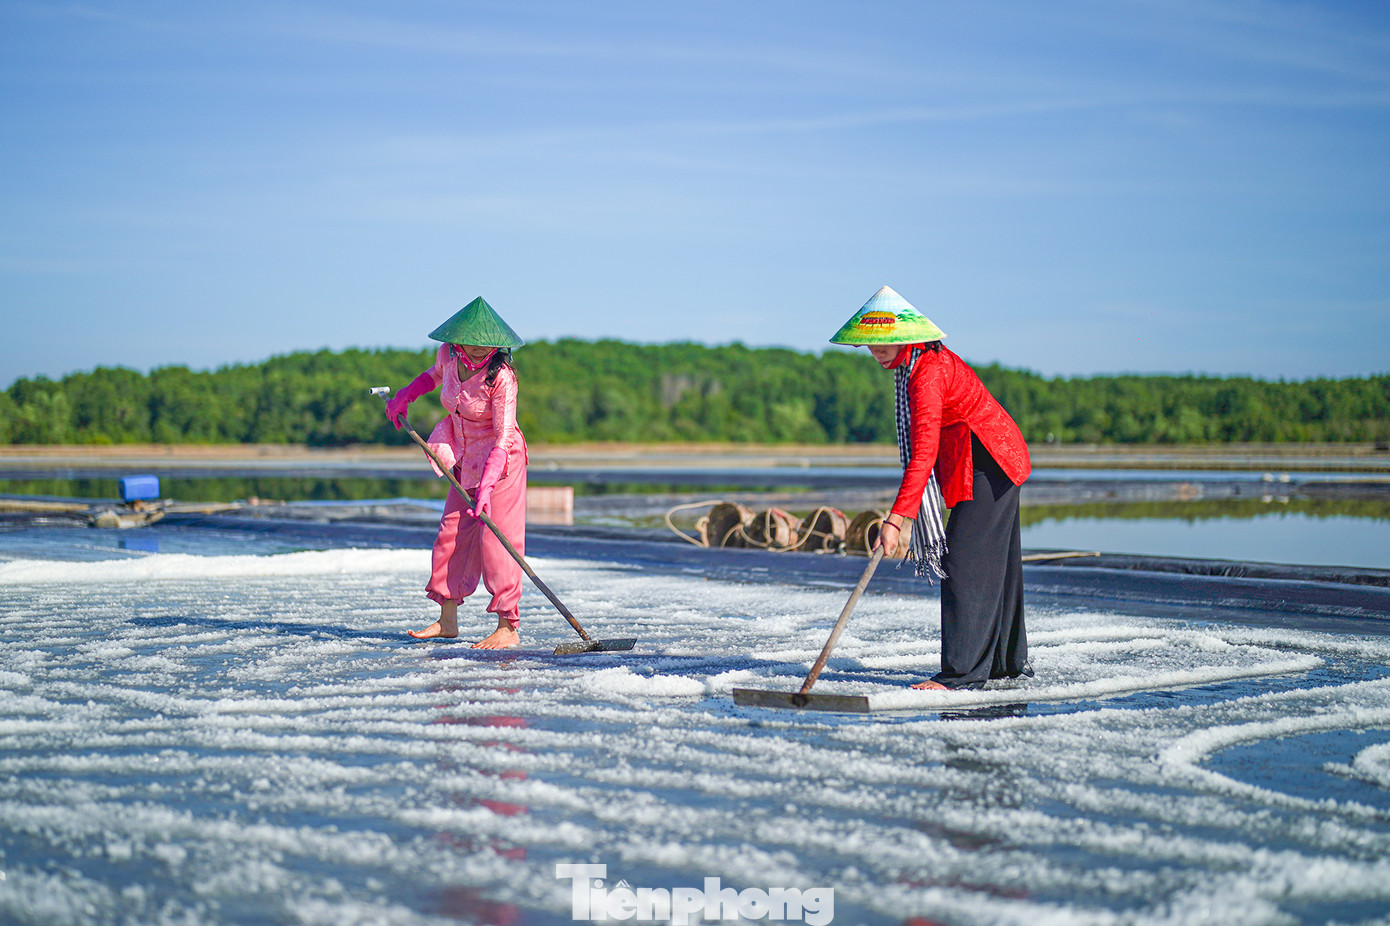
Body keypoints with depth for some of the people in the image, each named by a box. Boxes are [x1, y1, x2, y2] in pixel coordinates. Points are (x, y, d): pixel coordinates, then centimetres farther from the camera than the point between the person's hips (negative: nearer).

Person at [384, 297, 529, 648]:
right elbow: (435, 374, 22)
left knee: (495, 538, -10)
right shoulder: (448, 355, -5)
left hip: (501, 461, -7)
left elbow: (503, 438, -27)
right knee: (451, 533, 8)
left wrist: (486, 487, -36)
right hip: (465, 461, 7)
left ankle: (508, 626, -5)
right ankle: (447, 619, 19)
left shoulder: (501, 377, -24)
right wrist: (405, 395, 10)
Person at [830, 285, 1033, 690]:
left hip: (989, 465, -10)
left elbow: (924, 451, -35)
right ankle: (1009, 660, 28)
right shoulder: (915, 363, 6)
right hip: (994, 464, 10)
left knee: (964, 562, -13)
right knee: (994, 561, 17)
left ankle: (963, 670, -12)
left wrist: (896, 518, -40)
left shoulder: (928, 371, -26)